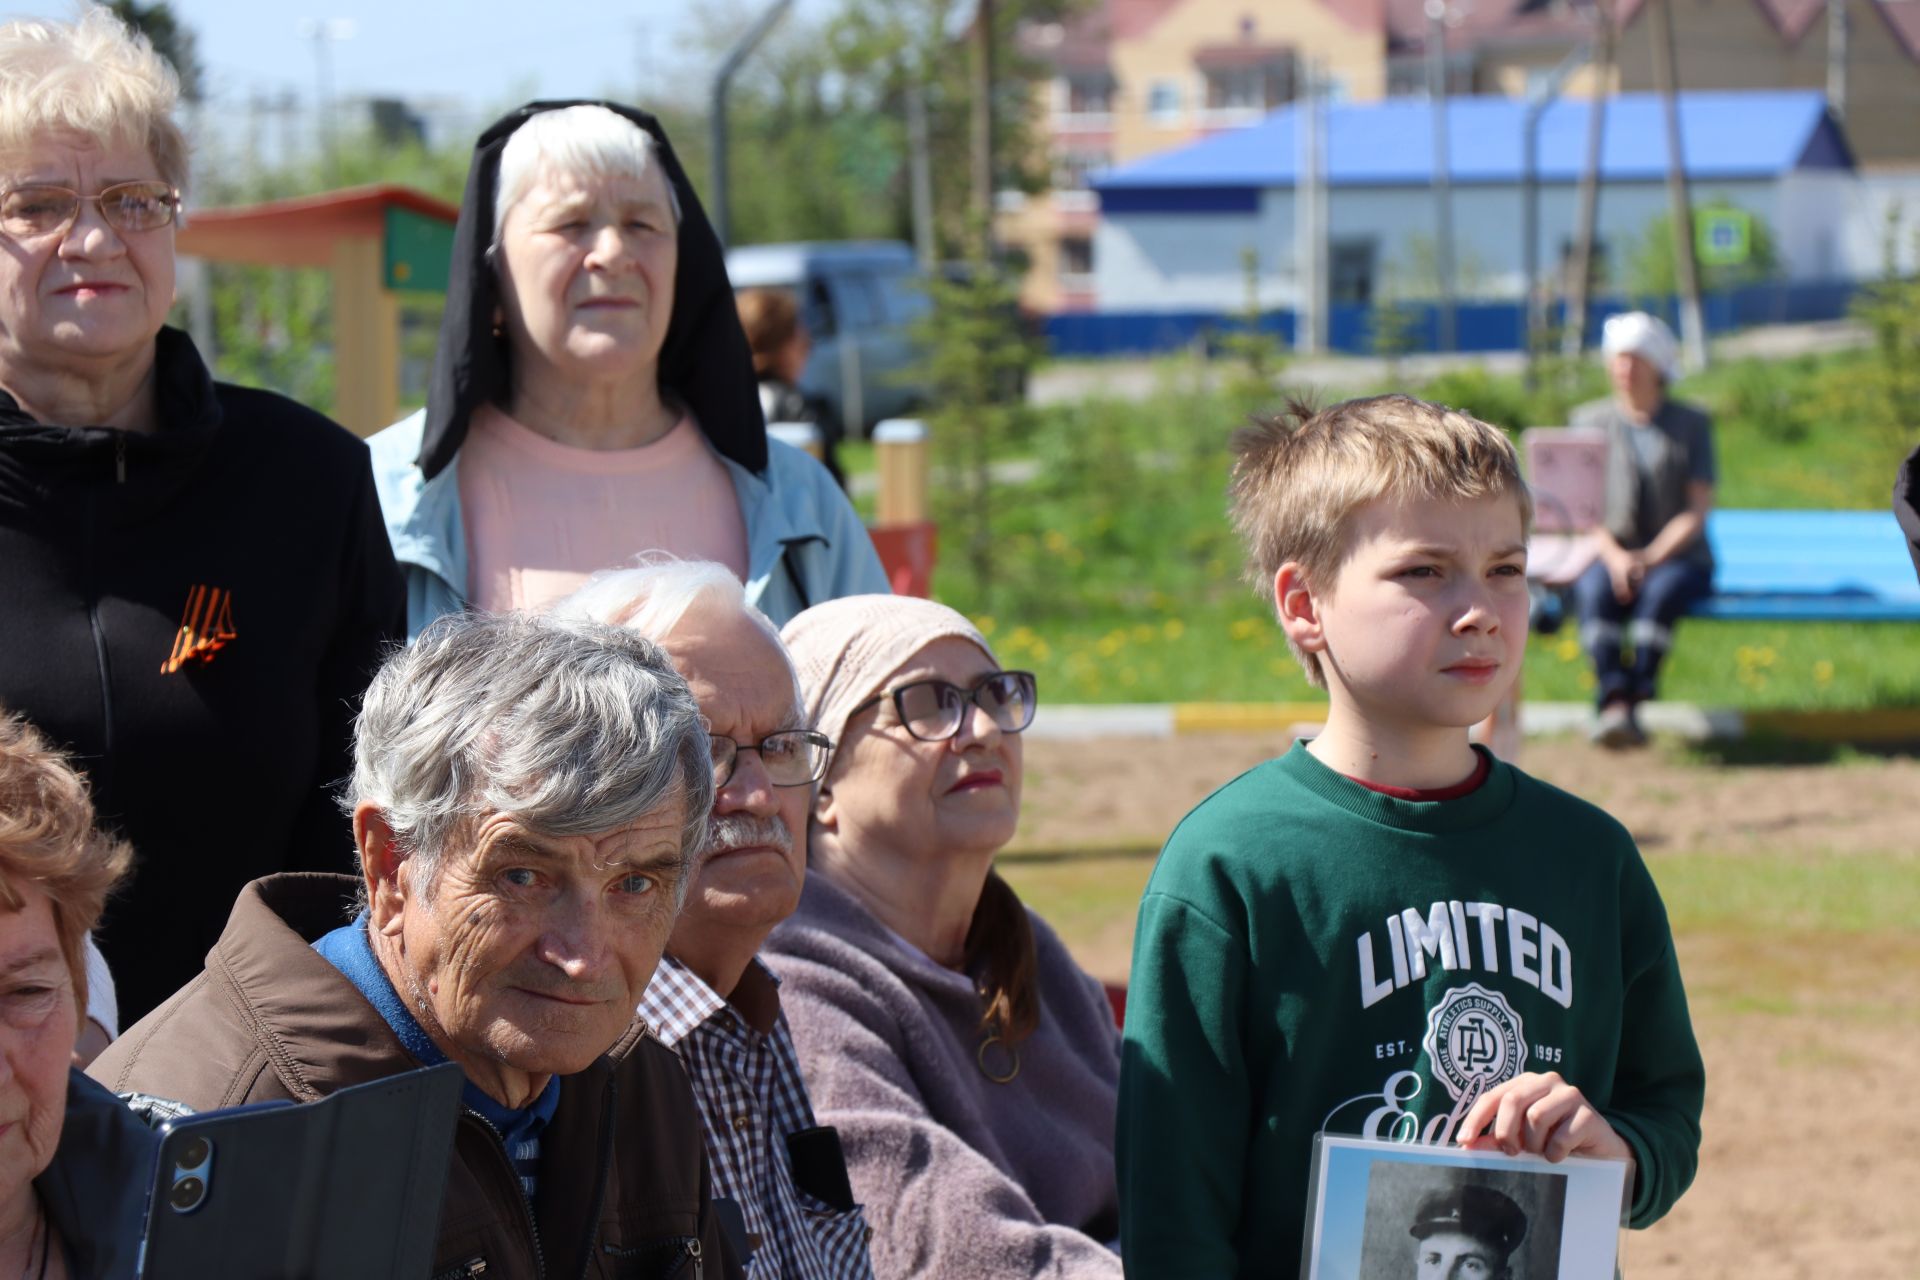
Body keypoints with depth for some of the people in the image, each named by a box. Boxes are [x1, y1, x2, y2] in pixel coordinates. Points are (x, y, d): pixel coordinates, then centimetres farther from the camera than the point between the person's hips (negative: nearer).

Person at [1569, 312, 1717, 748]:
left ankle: (1633, 700, -45)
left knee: (1661, 591, -37)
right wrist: (1614, 556, -15)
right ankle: (1615, 702, -50)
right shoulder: (1590, 421, 13)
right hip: (1609, 551, 1)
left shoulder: (1691, 425, 9)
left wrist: (1652, 556, -15)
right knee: (1594, 592, -35)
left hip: (1678, 554, -1)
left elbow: (1699, 509, 0)